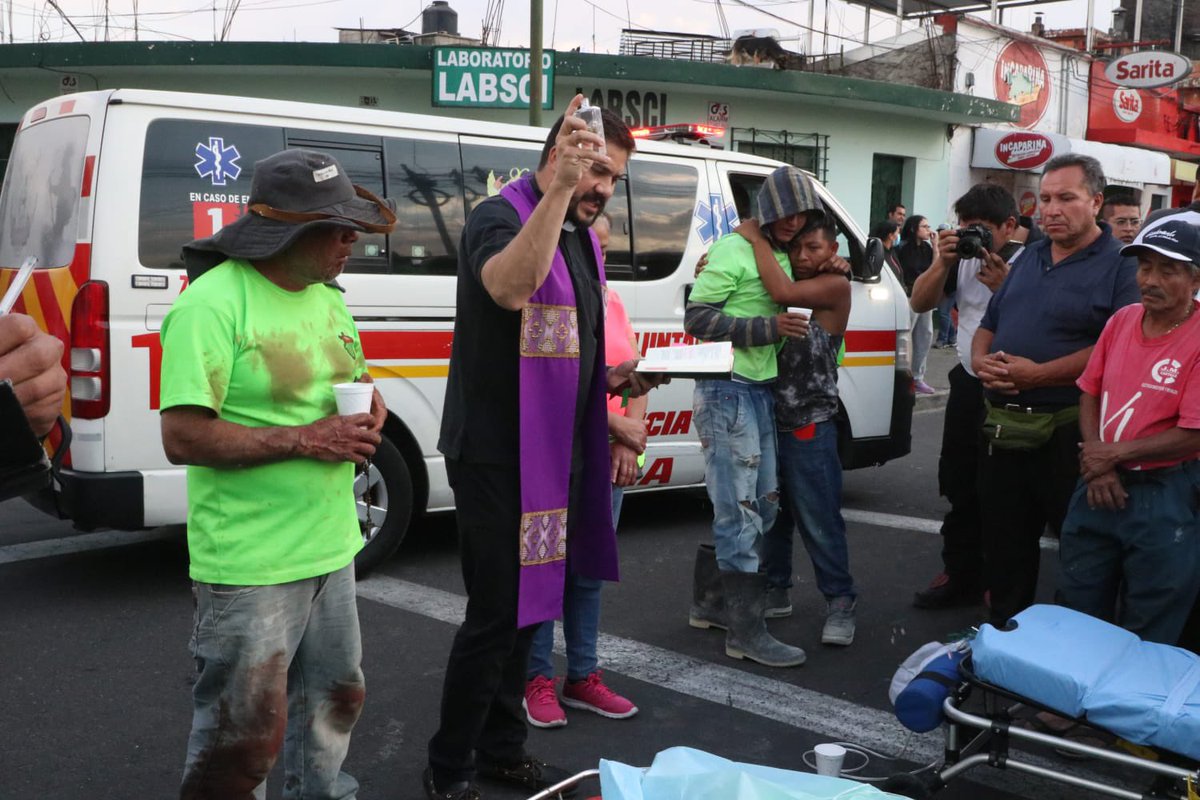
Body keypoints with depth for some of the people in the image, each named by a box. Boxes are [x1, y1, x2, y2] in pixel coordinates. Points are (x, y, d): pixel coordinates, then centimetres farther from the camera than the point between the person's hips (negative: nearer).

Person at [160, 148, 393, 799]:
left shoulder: (327, 298, 9)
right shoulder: (212, 305, -18)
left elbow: (360, 382, 22)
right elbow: (183, 438, -22)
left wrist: (371, 416, -1)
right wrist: (303, 439, -24)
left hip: (330, 547, 9)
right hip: (250, 566, -8)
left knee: (334, 698, 23)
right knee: (245, 730, 1)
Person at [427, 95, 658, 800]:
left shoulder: (581, 237, 15)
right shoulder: (500, 217, -12)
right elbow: (509, 287, -38)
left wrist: (611, 377, 8)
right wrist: (559, 186, -40)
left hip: (560, 455, 9)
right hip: (499, 457, -8)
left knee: (525, 607, 16)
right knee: (496, 614, -4)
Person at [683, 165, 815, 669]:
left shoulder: (781, 256, 15)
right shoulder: (733, 250, -11)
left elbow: (787, 307, 29)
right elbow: (696, 317, -15)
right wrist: (767, 328, -22)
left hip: (761, 390, 9)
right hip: (728, 390, -9)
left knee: (762, 504, 15)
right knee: (740, 512, -7)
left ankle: (710, 601, 27)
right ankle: (746, 630, -1)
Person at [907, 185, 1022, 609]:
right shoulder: (962, 257, 4)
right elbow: (919, 302, 2)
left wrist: (1002, 286, -27)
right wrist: (942, 262, -12)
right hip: (967, 383, 6)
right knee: (960, 487, 14)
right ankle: (960, 574, 26)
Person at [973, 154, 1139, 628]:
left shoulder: (1120, 266, -8)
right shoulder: (1028, 259, 15)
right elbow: (988, 325, 20)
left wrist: (1037, 374, -23)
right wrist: (980, 360, -3)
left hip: (1067, 433, -7)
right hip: (1003, 426, 7)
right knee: (1004, 547, 17)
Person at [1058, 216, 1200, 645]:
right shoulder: (1122, 320, 3)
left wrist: (1114, 454, -13)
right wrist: (1095, 462, -6)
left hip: (1163, 497, -6)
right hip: (1098, 486, 6)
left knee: (1147, 637, 10)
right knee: (1078, 613, 18)